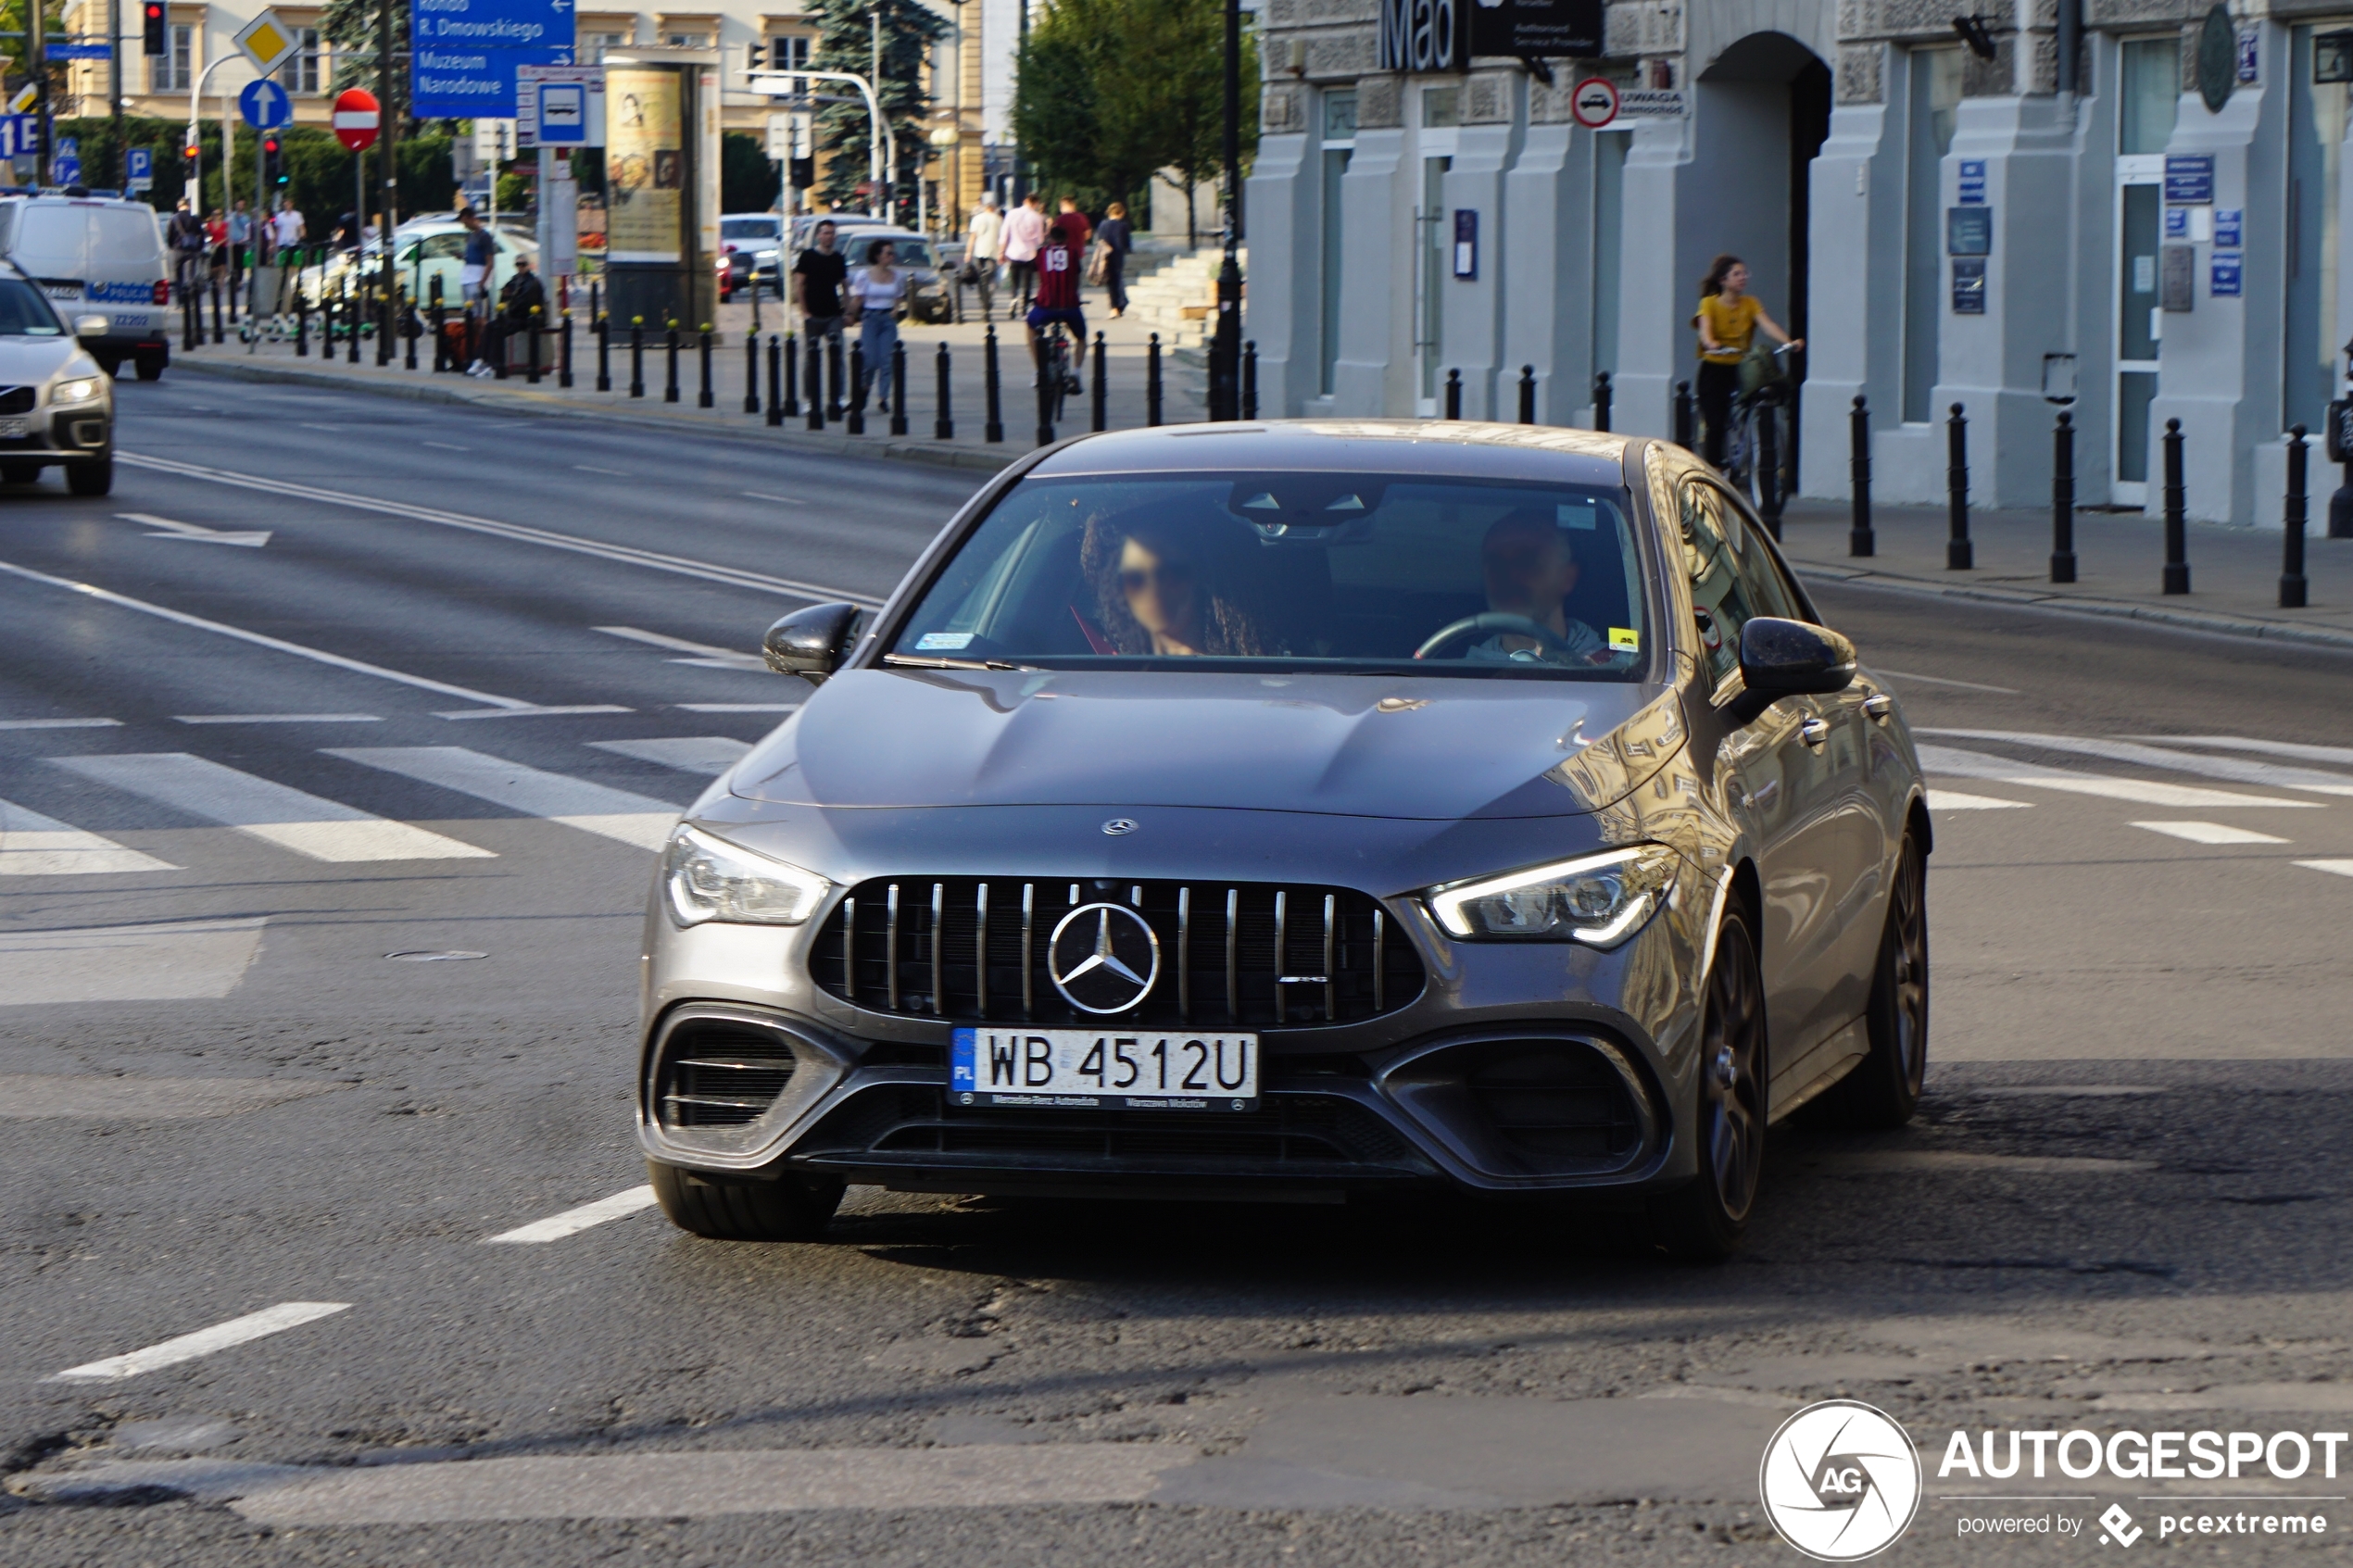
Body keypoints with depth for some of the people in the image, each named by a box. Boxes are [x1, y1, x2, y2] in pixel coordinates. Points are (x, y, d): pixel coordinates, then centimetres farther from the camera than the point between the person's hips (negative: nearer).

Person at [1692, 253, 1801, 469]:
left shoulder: (1750, 303, 2)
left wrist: (1788, 341, -33)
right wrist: (1710, 343, -46)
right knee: (1715, 425, -10)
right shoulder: (1710, 303, -5)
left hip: (1740, 369, 2)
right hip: (1714, 369, -2)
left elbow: (1767, 324, -14)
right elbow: (1705, 328, -23)